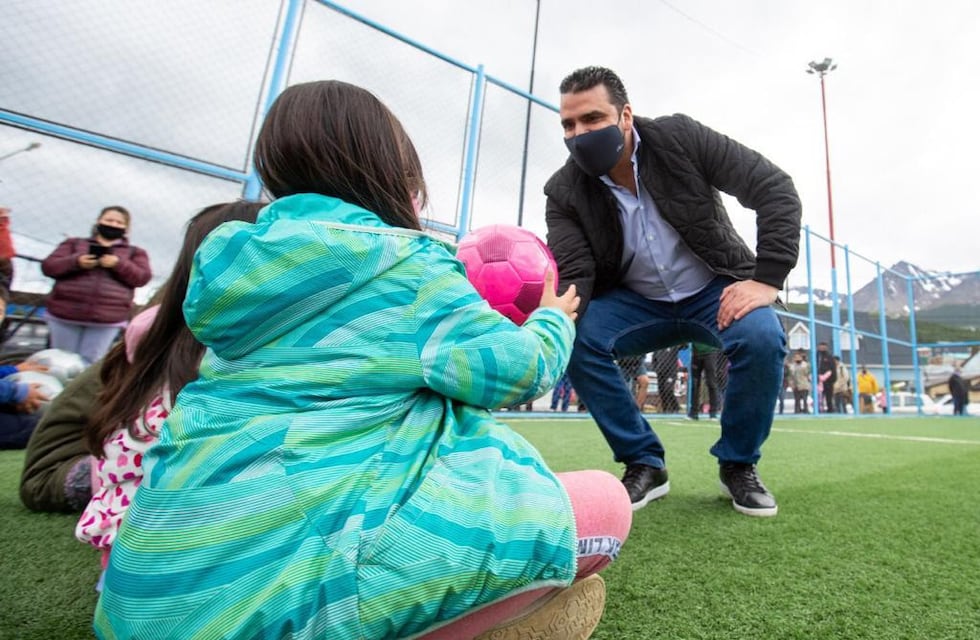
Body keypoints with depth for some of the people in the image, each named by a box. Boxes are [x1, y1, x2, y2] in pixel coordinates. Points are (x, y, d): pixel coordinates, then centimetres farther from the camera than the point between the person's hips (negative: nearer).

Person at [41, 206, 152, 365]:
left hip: (107, 319, -2)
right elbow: (48, 266, 7)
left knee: (88, 363, -4)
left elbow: (142, 278, -1)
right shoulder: (74, 243, 15)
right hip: (65, 314, 2)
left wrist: (119, 264, -16)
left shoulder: (135, 252, 13)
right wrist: (76, 262, -12)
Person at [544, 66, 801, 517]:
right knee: (576, 338, -27)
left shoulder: (681, 138, -15)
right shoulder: (564, 192, -13)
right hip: (636, 303, 1)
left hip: (715, 290, 0)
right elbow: (573, 276, -21)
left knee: (762, 338, -31)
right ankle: (644, 463, -7)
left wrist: (767, 279, -25)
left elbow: (775, 188, -15)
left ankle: (738, 465, -2)